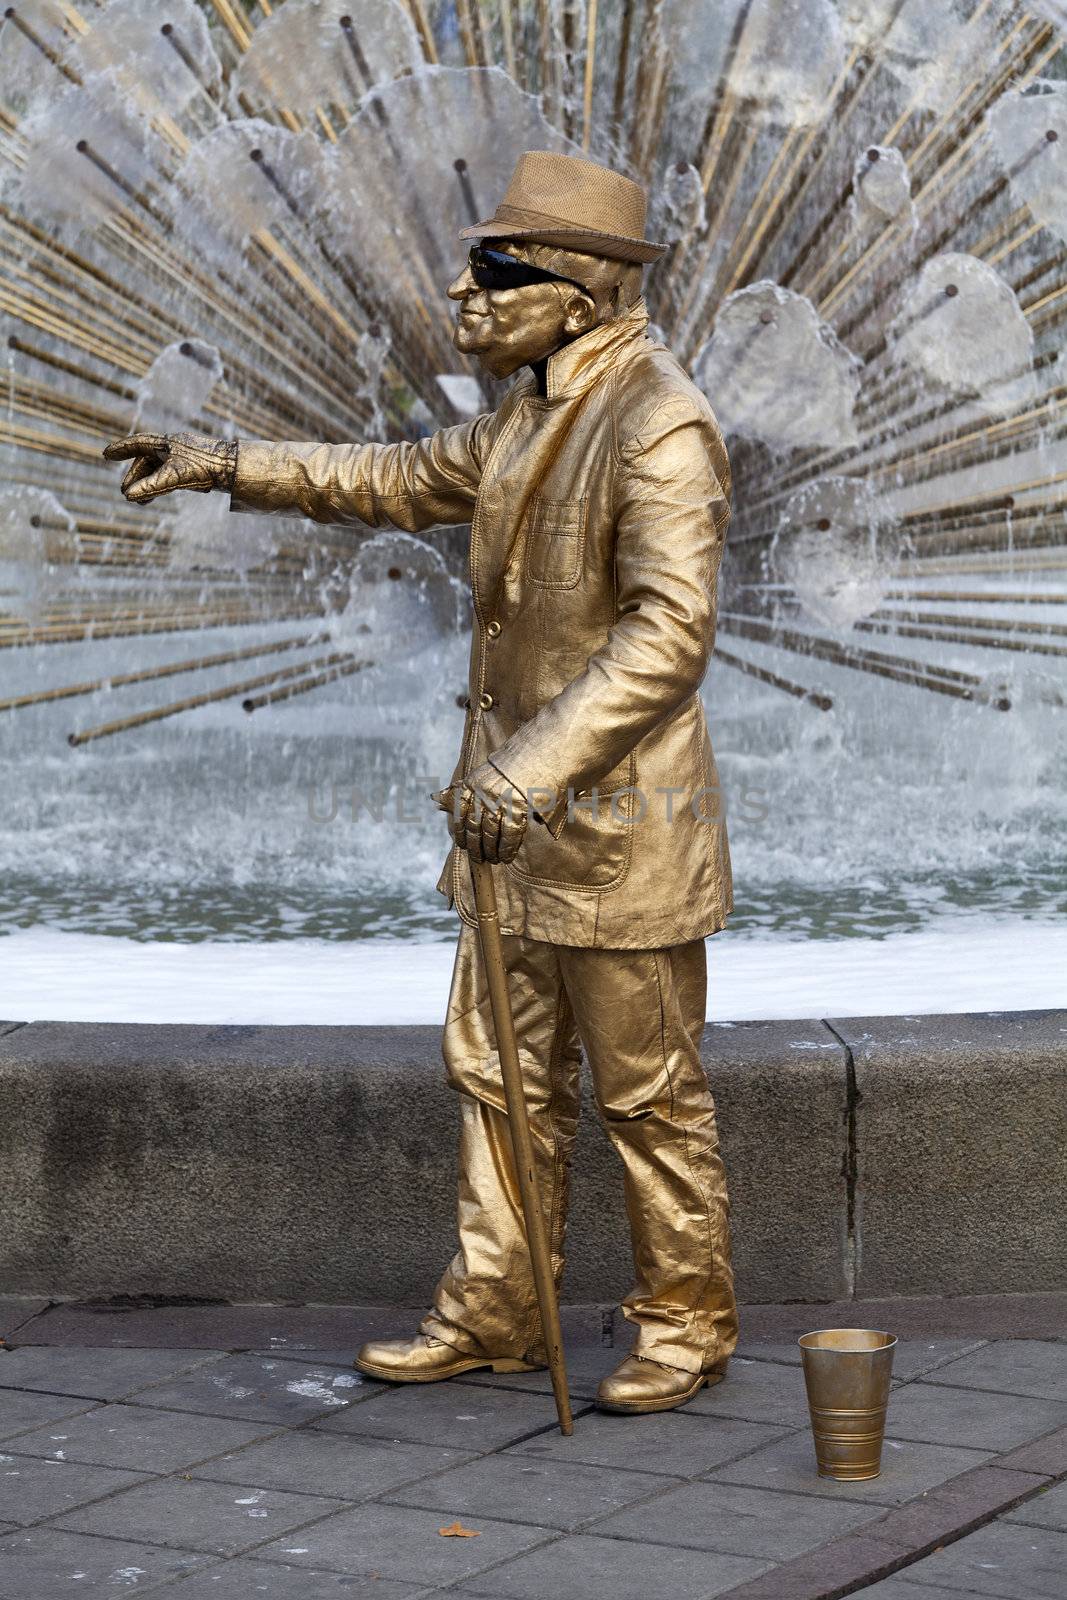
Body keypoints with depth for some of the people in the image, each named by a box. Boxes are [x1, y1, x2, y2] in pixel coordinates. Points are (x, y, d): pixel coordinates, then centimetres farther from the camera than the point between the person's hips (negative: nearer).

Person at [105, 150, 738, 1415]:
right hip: (519, 807, 9)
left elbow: (670, 631, -28)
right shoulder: (534, 414, 11)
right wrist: (229, 465, 22)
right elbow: (406, 482, 27)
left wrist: (535, 771, -33)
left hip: (617, 822, -9)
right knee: (500, 1071, 13)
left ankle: (686, 1324, 18)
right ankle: (491, 1314, 24)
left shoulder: (660, 426, -19)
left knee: (647, 1088, 3)